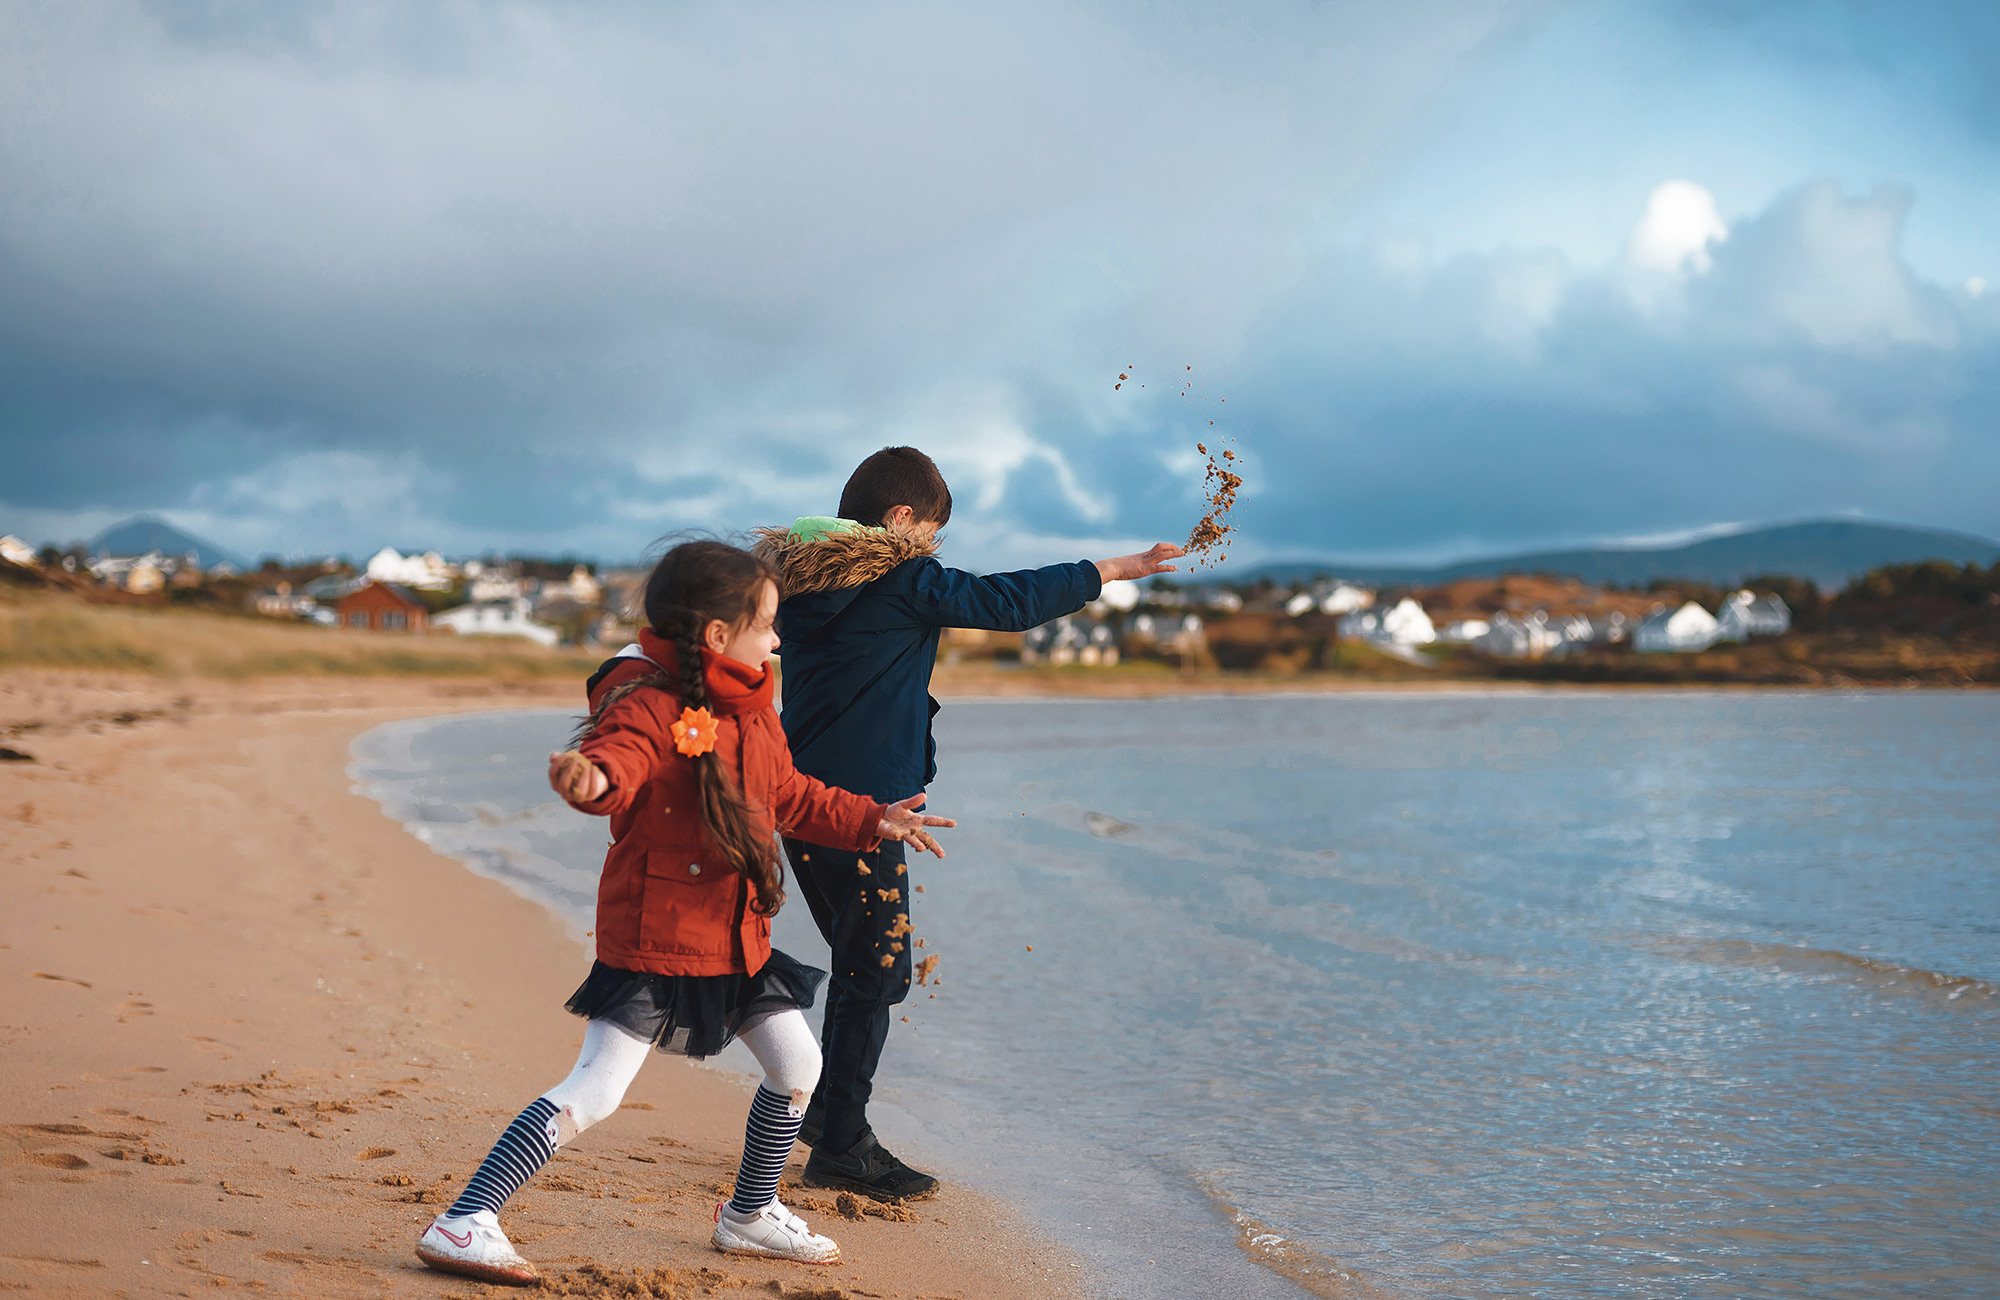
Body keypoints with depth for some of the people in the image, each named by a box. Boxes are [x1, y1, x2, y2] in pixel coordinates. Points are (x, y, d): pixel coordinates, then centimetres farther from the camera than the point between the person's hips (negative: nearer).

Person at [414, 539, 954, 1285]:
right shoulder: (650, 705, -18)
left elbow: (790, 797, 25)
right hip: (652, 938, -9)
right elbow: (621, 757, -40)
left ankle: (749, 1216, 36)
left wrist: (872, 820, 26)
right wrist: (594, 778, -62)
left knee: (797, 1068, 16)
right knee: (594, 1092, -14)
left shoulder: (753, 714, 10)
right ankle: (464, 1223, -9)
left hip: (736, 939, 9)